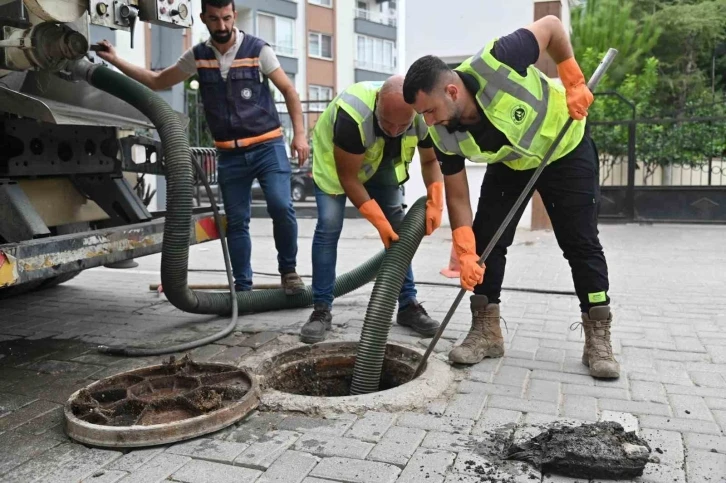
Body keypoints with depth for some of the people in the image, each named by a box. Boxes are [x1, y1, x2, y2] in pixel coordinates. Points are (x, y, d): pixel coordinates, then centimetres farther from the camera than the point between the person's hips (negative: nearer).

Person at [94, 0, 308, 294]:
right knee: (236, 222, 6)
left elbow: (288, 91, -1)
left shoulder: (258, 49, -4)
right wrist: (114, 60, 9)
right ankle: (243, 287, 17)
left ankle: (288, 270, 1)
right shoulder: (197, 56, 5)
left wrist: (300, 134, -10)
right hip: (229, 154, 3)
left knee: (281, 207, -20)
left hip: (267, 147, -3)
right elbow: (157, 82, 16)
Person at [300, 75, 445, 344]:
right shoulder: (352, 115, -43)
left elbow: (430, 160, -11)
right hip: (334, 160, -4)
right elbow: (347, 177, -33)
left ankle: (408, 304, 7)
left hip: (381, 164, 4)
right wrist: (379, 220, -34)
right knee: (329, 226, -16)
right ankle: (321, 310, -8)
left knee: (398, 228, -2)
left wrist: (435, 201, -26)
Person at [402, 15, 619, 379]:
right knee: (485, 239, -6)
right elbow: (457, 196, -15)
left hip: (566, 147, -3)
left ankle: (598, 338, 6)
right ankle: (486, 331, 7)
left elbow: (550, 25, -20)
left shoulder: (495, 63, -38)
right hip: (509, 163, 4)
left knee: (581, 243, -4)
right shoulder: (444, 135, -23)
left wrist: (574, 83, -22)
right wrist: (465, 254, -23)